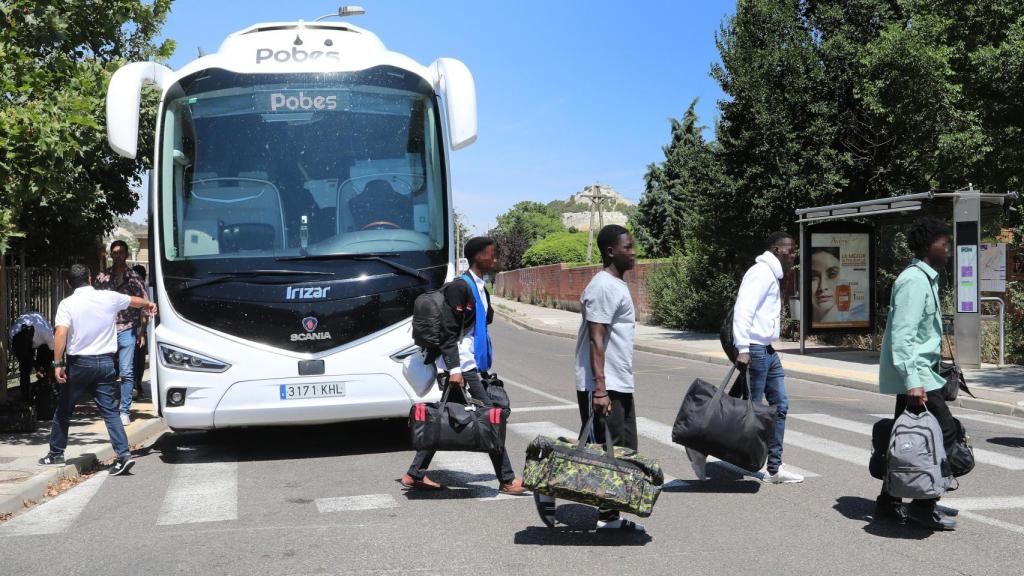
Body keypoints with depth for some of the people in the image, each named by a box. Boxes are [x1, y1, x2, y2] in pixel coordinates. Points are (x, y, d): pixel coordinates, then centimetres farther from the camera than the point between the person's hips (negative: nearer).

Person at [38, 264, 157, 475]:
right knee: (109, 410, 5)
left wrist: (58, 364, -17)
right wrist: (149, 304, 43)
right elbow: (134, 301, 22)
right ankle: (124, 455, -6)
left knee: (64, 410, 14)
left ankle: (56, 453, 26)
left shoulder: (67, 304, -7)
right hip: (105, 362, 3)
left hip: (79, 363, -3)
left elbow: (61, 334, -20)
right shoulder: (109, 297, 2)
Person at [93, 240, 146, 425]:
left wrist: (141, 331, -1)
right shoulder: (102, 277, 7)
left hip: (127, 330, -1)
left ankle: (125, 411, 2)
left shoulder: (134, 278, 4)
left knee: (126, 372, -4)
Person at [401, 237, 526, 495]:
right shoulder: (460, 287, -12)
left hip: (473, 366, 10)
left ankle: (415, 474, 19)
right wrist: (455, 369, -22)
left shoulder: (481, 288, 17)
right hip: (462, 367, -10)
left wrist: (485, 370, 23)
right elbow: (448, 332, -16)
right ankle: (507, 480, 2)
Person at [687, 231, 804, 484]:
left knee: (779, 406, 10)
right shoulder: (761, 273, -12)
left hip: (767, 351, 10)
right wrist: (743, 349, -28)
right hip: (755, 350, -10)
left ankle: (774, 468, 17)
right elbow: (743, 309, -22)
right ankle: (702, 449, 4)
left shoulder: (772, 276, 20)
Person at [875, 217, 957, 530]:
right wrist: (912, 381, -28)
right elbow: (902, 335, -23)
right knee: (945, 434, -7)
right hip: (916, 376, -10)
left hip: (916, 374, 10)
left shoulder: (925, 278, 16)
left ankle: (889, 504, 18)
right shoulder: (915, 280, -16)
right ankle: (923, 504, -2)